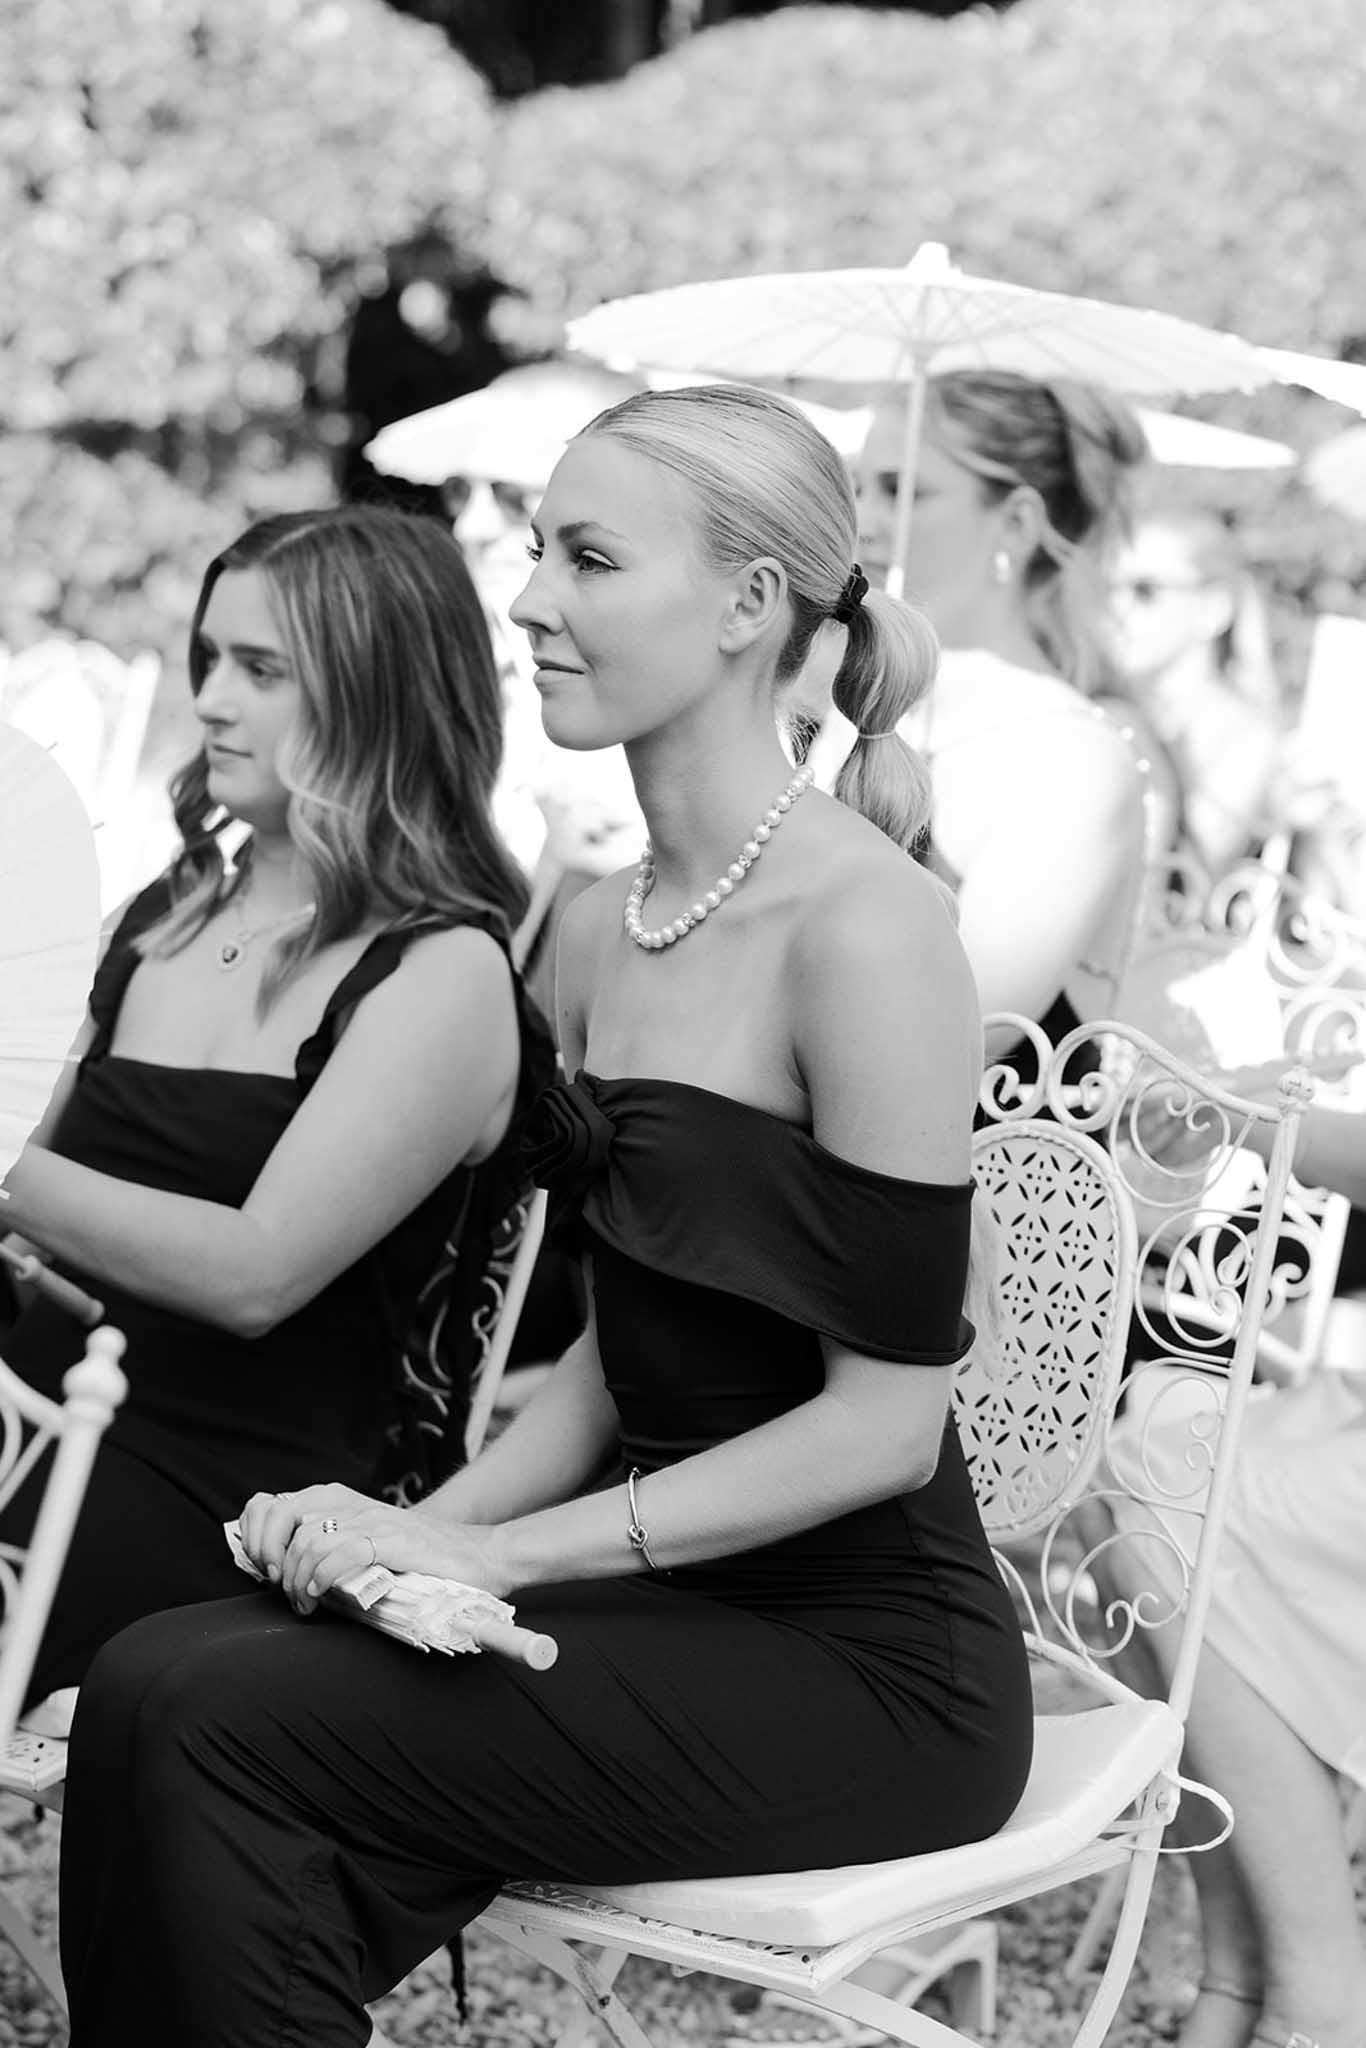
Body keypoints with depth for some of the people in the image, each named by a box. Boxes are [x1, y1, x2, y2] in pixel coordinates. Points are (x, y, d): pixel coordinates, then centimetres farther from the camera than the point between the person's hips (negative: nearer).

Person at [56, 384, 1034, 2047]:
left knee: (201, 1720, -19)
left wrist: (494, 1553, -17)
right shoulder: (598, 928, 10)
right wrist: (419, 1530, -3)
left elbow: (883, 1420, -16)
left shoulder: (865, 927, -15)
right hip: (671, 1599, 7)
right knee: (163, 1676, -15)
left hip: (867, 1661, -7)